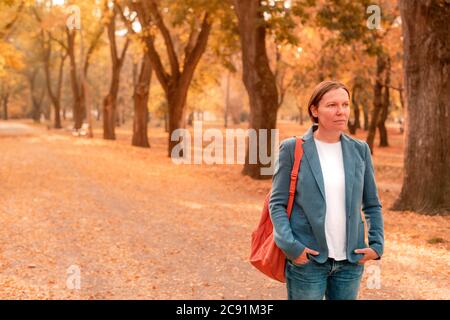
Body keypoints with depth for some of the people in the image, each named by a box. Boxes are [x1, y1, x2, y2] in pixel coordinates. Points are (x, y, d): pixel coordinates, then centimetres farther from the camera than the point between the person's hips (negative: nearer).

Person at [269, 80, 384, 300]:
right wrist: (290, 245, -14)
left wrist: (377, 244, 1)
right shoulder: (293, 149, -4)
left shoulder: (360, 150, 6)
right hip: (306, 258, -3)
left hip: (351, 260, 4)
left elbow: (372, 204, 13)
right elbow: (277, 203, -3)